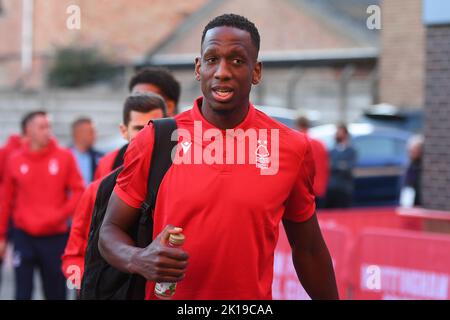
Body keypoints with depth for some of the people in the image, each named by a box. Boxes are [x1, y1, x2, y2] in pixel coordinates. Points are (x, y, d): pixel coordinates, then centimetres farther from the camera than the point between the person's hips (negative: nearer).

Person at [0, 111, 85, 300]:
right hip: (24, 237, 0)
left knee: (56, 292, 7)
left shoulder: (64, 157, 0)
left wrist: (61, 215, -13)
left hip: (55, 237, 0)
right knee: (23, 292, -1)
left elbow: (78, 191, 0)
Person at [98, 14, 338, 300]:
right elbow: (110, 232, -3)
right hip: (166, 292, 0)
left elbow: (308, 249, 4)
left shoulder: (293, 148, -7)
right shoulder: (153, 141, -10)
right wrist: (140, 260, -22)